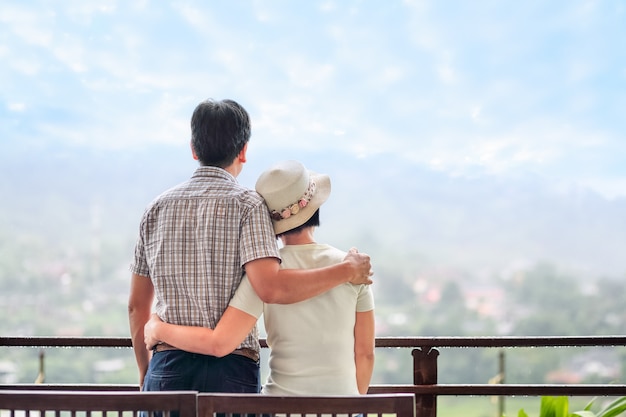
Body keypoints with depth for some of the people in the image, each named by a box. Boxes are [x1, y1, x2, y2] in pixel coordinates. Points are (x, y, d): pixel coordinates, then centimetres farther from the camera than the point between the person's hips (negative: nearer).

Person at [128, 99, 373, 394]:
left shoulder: (156, 208, 10)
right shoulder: (246, 204, -5)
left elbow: (137, 305, 13)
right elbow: (270, 288, -20)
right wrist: (346, 271, -9)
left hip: (167, 370, 4)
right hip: (230, 372, -4)